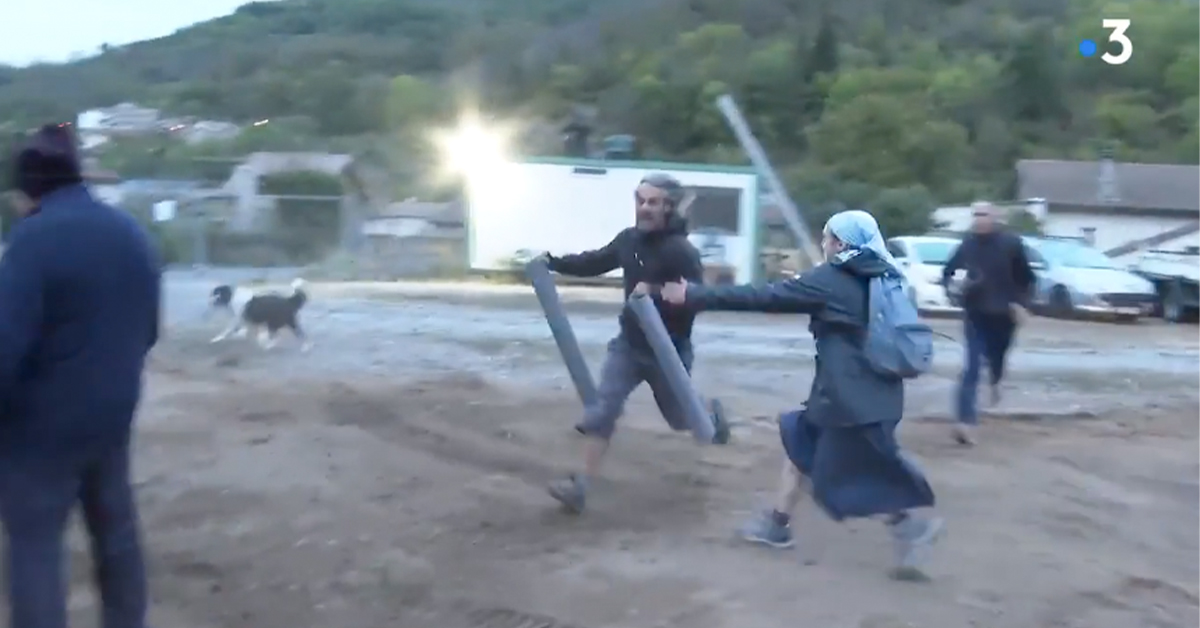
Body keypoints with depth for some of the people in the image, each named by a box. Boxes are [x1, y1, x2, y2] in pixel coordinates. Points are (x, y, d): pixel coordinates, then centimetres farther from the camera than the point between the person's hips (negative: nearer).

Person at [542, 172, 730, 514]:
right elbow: (594, 262, 13)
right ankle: (579, 486, -2)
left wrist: (655, 293, -40)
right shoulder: (629, 239, -2)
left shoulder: (682, 251, -21)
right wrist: (553, 261, 4)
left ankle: (712, 415, 51)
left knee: (681, 418, 15)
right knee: (601, 411, -5)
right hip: (628, 344, 5)